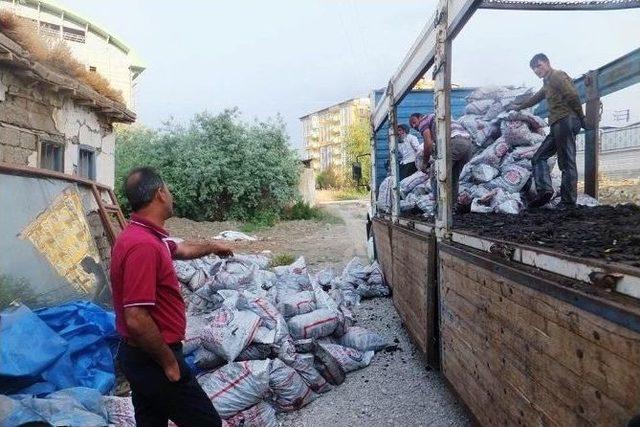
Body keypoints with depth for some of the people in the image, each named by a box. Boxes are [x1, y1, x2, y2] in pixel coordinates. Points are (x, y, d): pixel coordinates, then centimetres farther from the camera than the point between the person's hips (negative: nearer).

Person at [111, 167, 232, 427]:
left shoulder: (142, 235, 6)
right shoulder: (143, 245, -27)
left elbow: (181, 249, 27)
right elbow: (136, 320, -30)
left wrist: (212, 247, 42)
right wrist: (170, 361, -19)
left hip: (141, 356, 10)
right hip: (153, 360, -10)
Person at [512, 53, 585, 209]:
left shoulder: (557, 75, 0)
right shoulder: (547, 83, 29)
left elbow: (572, 96, -13)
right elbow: (536, 98, 47)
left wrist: (581, 119, -11)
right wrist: (519, 106, 60)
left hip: (565, 121, -10)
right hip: (558, 125, 10)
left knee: (567, 163, -12)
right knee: (539, 158, 5)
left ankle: (568, 201, -14)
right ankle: (544, 190, -11)